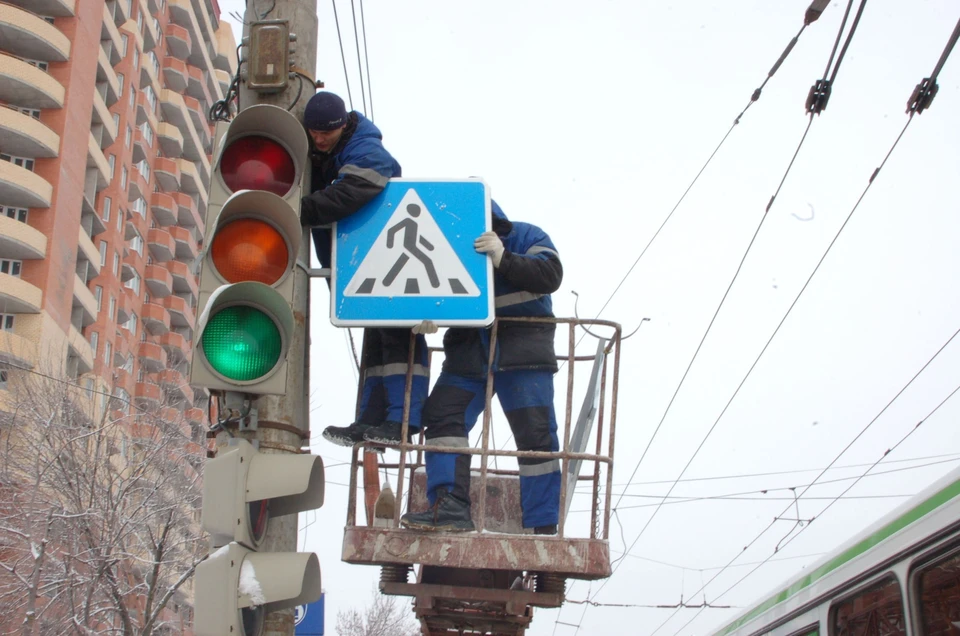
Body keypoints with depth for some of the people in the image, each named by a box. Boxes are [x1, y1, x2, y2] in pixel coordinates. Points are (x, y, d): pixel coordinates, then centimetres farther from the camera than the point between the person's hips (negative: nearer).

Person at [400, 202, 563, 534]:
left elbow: (550, 275, -12)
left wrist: (503, 258, -23)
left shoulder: (525, 236, 5)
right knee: (442, 414, -14)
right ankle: (450, 507, -18)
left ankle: (543, 528, -4)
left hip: (521, 353, -4)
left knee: (535, 432, -7)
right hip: (469, 352, 4)